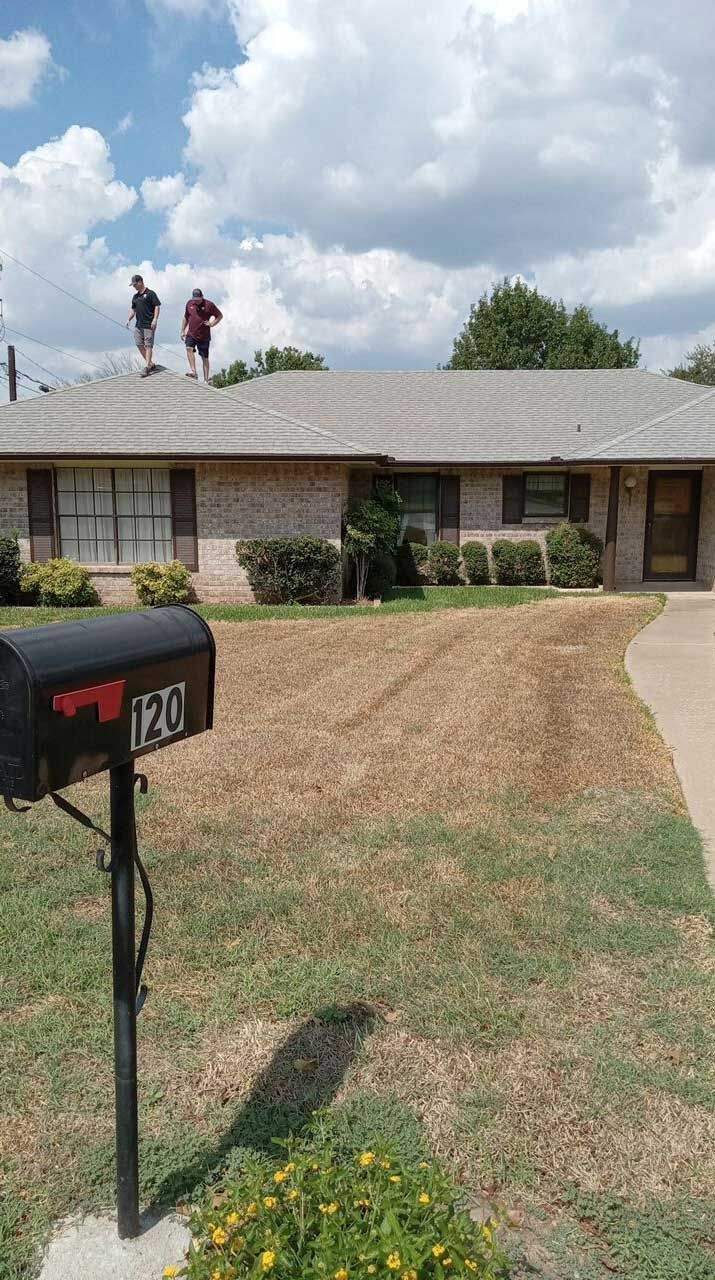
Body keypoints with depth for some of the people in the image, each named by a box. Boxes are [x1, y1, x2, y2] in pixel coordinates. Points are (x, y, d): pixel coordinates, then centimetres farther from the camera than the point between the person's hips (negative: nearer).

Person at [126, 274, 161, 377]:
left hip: (149, 325, -8)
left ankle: (147, 367, -8)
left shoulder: (150, 293, -5)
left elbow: (157, 306, -9)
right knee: (140, 345, 6)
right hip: (138, 325, 8)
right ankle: (151, 364, 17)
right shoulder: (135, 296, 17)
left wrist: (155, 319, -19)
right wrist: (129, 319, 10)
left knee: (148, 345, -8)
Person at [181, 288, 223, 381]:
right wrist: (183, 331, 17)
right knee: (189, 348, -24)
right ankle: (193, 371, -29)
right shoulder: (189, 303, 6)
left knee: (204, 357, 1)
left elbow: (220, 316, 3)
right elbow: (186, 318, 19)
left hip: (204, 336, -3)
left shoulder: (209, 305, -5)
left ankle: (206, 379, 7)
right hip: (191, 334, 3)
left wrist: (212, 324, -12)